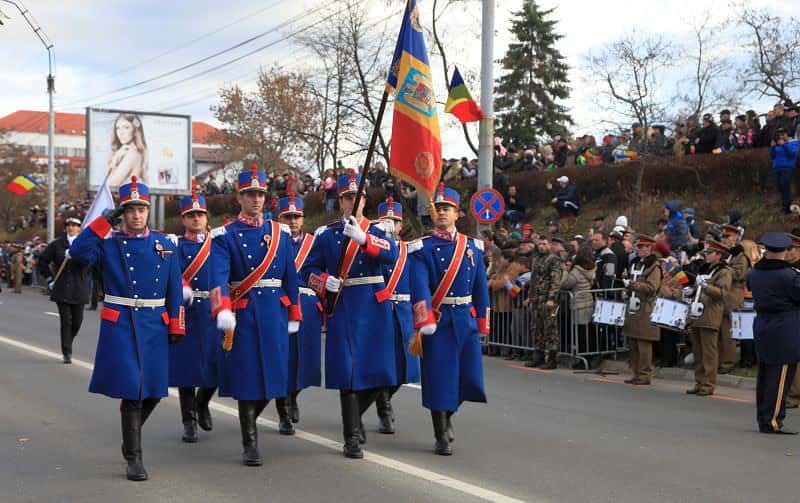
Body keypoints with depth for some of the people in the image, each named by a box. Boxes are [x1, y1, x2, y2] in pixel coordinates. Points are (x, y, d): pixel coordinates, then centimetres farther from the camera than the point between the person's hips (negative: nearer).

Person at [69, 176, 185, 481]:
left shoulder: (165, 245, 8)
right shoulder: (108, 243, 1)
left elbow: (175, 290, 9)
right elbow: (78, 252, -19)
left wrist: (176, 326, 4)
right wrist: (106, 221, -16)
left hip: (155, 325, 3)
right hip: (120, 324, -3)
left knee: (153, 391, 9)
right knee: (132, 391, -7)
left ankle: (130, 435, 37)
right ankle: (133, 458, 4)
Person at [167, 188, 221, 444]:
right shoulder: (177, 246, 4)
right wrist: (184, 291, -30)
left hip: (212, 312, 2)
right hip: (186, 311, -2)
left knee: (215, 363, 3)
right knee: (187, 364, 1)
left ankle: (202, 403, 32)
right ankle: (189, 420, 11)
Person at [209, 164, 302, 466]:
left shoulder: (280, 233, 11)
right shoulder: (225, 236, 0)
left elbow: (290, 277, 13)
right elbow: (219, 276, -15)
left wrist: (294, 316, 11)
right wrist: (222, 312, -31)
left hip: (274, 314, 3)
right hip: (242, 314, -3)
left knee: (272, 374, 5)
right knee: (246, 378, -2)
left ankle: (250, 419, 34)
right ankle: (250, 445, 9)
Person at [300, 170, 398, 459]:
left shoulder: (377, 230, 6)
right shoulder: (326, 234, 7)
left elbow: (391, 255, -15)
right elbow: (308, 270, 9)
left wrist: (362, 238, -30)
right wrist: (324, 283, -12)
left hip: (375, 307, 1)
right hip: (342, 308, -1)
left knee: (378, 370, 5)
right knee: (348, 371, -5)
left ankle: (354, 417, 31)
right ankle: (352, 437, 3)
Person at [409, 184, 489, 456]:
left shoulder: (473, 246, 10)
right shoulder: (422, 247, -1)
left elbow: (481, 287, 11)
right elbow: (419, 286, -15)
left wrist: (482, 323, 7)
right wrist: (425, 321, -27)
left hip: (466, 319, 3)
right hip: (437, 321, -3)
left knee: (470, 376, 2)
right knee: (438, 377, -3)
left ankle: (447, 414, 31)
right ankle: (442, 437, 11)